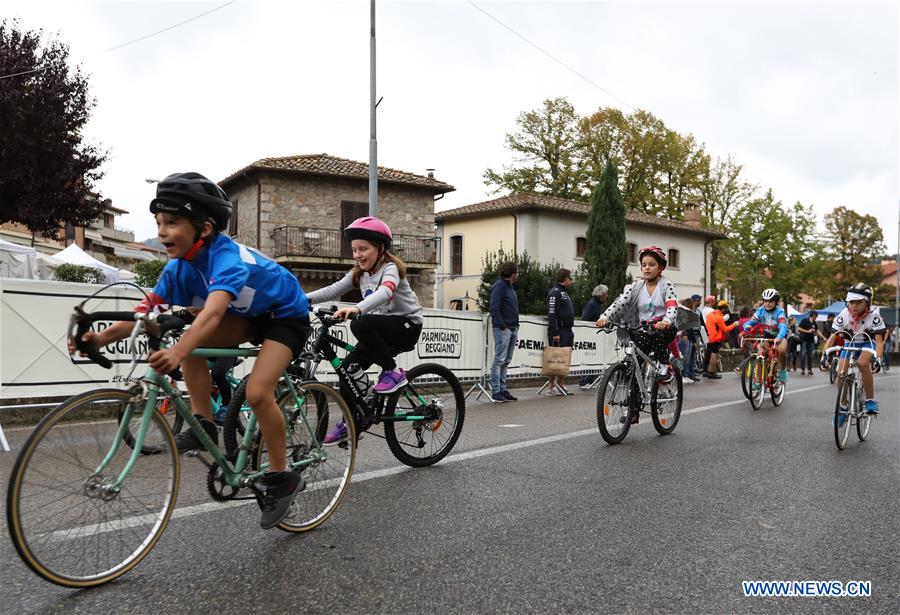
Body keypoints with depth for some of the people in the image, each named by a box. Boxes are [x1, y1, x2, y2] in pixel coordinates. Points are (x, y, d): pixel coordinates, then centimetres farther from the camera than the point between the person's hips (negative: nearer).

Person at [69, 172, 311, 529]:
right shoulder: (179, 266, -10)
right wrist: (102, 336, -33)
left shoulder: (228, 258, -33)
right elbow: (147, 309, -17)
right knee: (191, 340, -18)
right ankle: (204, 426, -4)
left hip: (286, 315, -7)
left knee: (257, 392, -23)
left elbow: (213, 312, -50)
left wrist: (177, 352, -65)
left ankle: (281, 478, -4)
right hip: (248, 315, 7)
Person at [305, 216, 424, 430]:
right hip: (383, 331, 7)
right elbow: (335, 289, -6)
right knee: (348, 367, -5)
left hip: (407, 325, -7)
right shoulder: (359, 273, 7)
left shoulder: (390, 268, -15)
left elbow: (384, 292, -37)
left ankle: (393, 372, -16)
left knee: (361, 324, -32)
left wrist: (357, 309, -55)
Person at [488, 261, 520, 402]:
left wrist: (516, 324, 11)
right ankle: (496, 392, -5)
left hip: (512, 329, 10)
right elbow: (494, 308, -17)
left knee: (506, 361, 12)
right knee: (499, 360, -8)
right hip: (502, 329, -10)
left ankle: (503, 390, 18)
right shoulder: (499, 286, -10)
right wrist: (501, 325, -20)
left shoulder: (510, 286, 19)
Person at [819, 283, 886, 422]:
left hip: (868, 344, -3)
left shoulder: (874, 315, -27)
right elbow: (832, 336, -23)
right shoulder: (844, 314, -23)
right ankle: (844, 407, 10)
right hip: (850, 344, 3)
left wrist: (878, 359, -48)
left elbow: (879, 340, -31)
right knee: (840, 374, -13)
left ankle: (870, 400, -18)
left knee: (862, 363, -34)